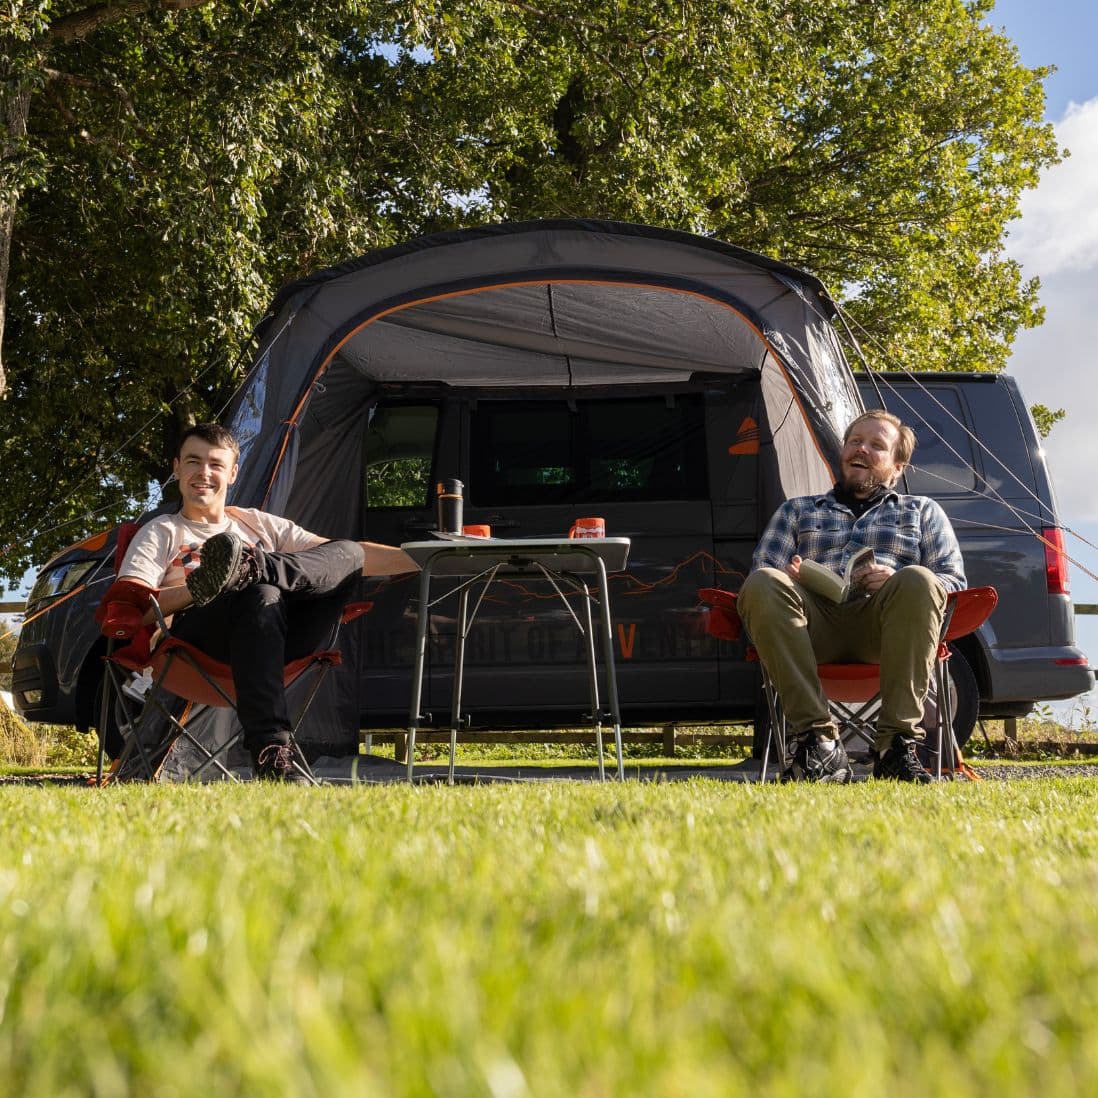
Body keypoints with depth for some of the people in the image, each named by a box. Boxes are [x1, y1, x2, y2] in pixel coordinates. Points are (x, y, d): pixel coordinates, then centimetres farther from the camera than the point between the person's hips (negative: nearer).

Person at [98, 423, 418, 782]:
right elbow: (124, 611, 3)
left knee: (349, 553, -16)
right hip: (203, 637, -3)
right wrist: (194, 590, -14)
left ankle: (247, 569, -43)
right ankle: (270, 749, -51)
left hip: (280, 639, 3)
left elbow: (348, 557, 25)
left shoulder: (259, 524, 32)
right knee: (260, 595, -39)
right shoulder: (161, 533, 22)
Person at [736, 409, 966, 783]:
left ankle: (896, 744, -36)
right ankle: (819, 740, -38)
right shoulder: (797, 510, 34)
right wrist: (787, 580, -4)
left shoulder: (922, 511, 31)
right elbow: (760, 570, 22)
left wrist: (897, 580, -4)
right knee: (762, 585, -32)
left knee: (918, 581, -35)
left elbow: (955, 582, 17)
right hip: (814, 619, 1)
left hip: (881, 625, -1)